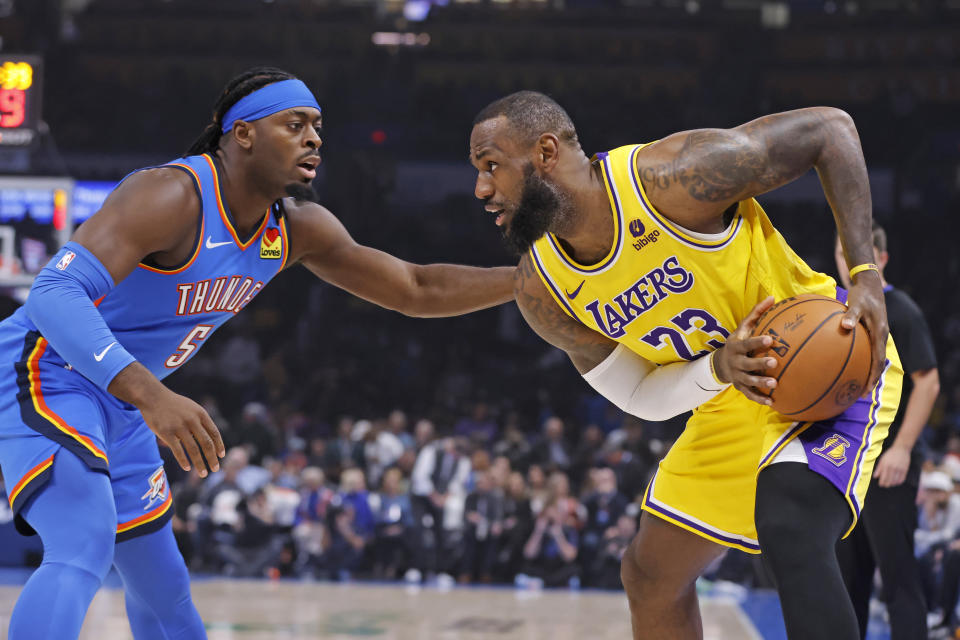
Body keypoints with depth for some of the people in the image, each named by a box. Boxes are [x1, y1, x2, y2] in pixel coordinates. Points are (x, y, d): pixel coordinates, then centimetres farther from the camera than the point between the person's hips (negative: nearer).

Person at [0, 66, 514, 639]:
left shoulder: (297, 230, 1)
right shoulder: (172, 196, -26)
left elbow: (417, 290, 11)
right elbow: (55, 295, -38)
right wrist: (151, 395, -50)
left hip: (117, 407, 9)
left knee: (162, 586, 18)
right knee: (82, 553, -30)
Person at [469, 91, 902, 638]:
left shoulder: (674, 179, -27)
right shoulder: (543, 293, -7)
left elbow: (830, 129, -19)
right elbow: (642, 397, -1)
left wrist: (867, 277, -27)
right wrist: (719, 367, -25)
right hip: (732, 402, 8)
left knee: (790, 535, -33)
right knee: (651, 573, 14)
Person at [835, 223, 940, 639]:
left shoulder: (901, 313, -7)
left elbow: (928, 382, -13)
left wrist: (901, 448, -20)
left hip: (887, 465, -8)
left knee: (897, 572, -9)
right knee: (848, 573, 11)